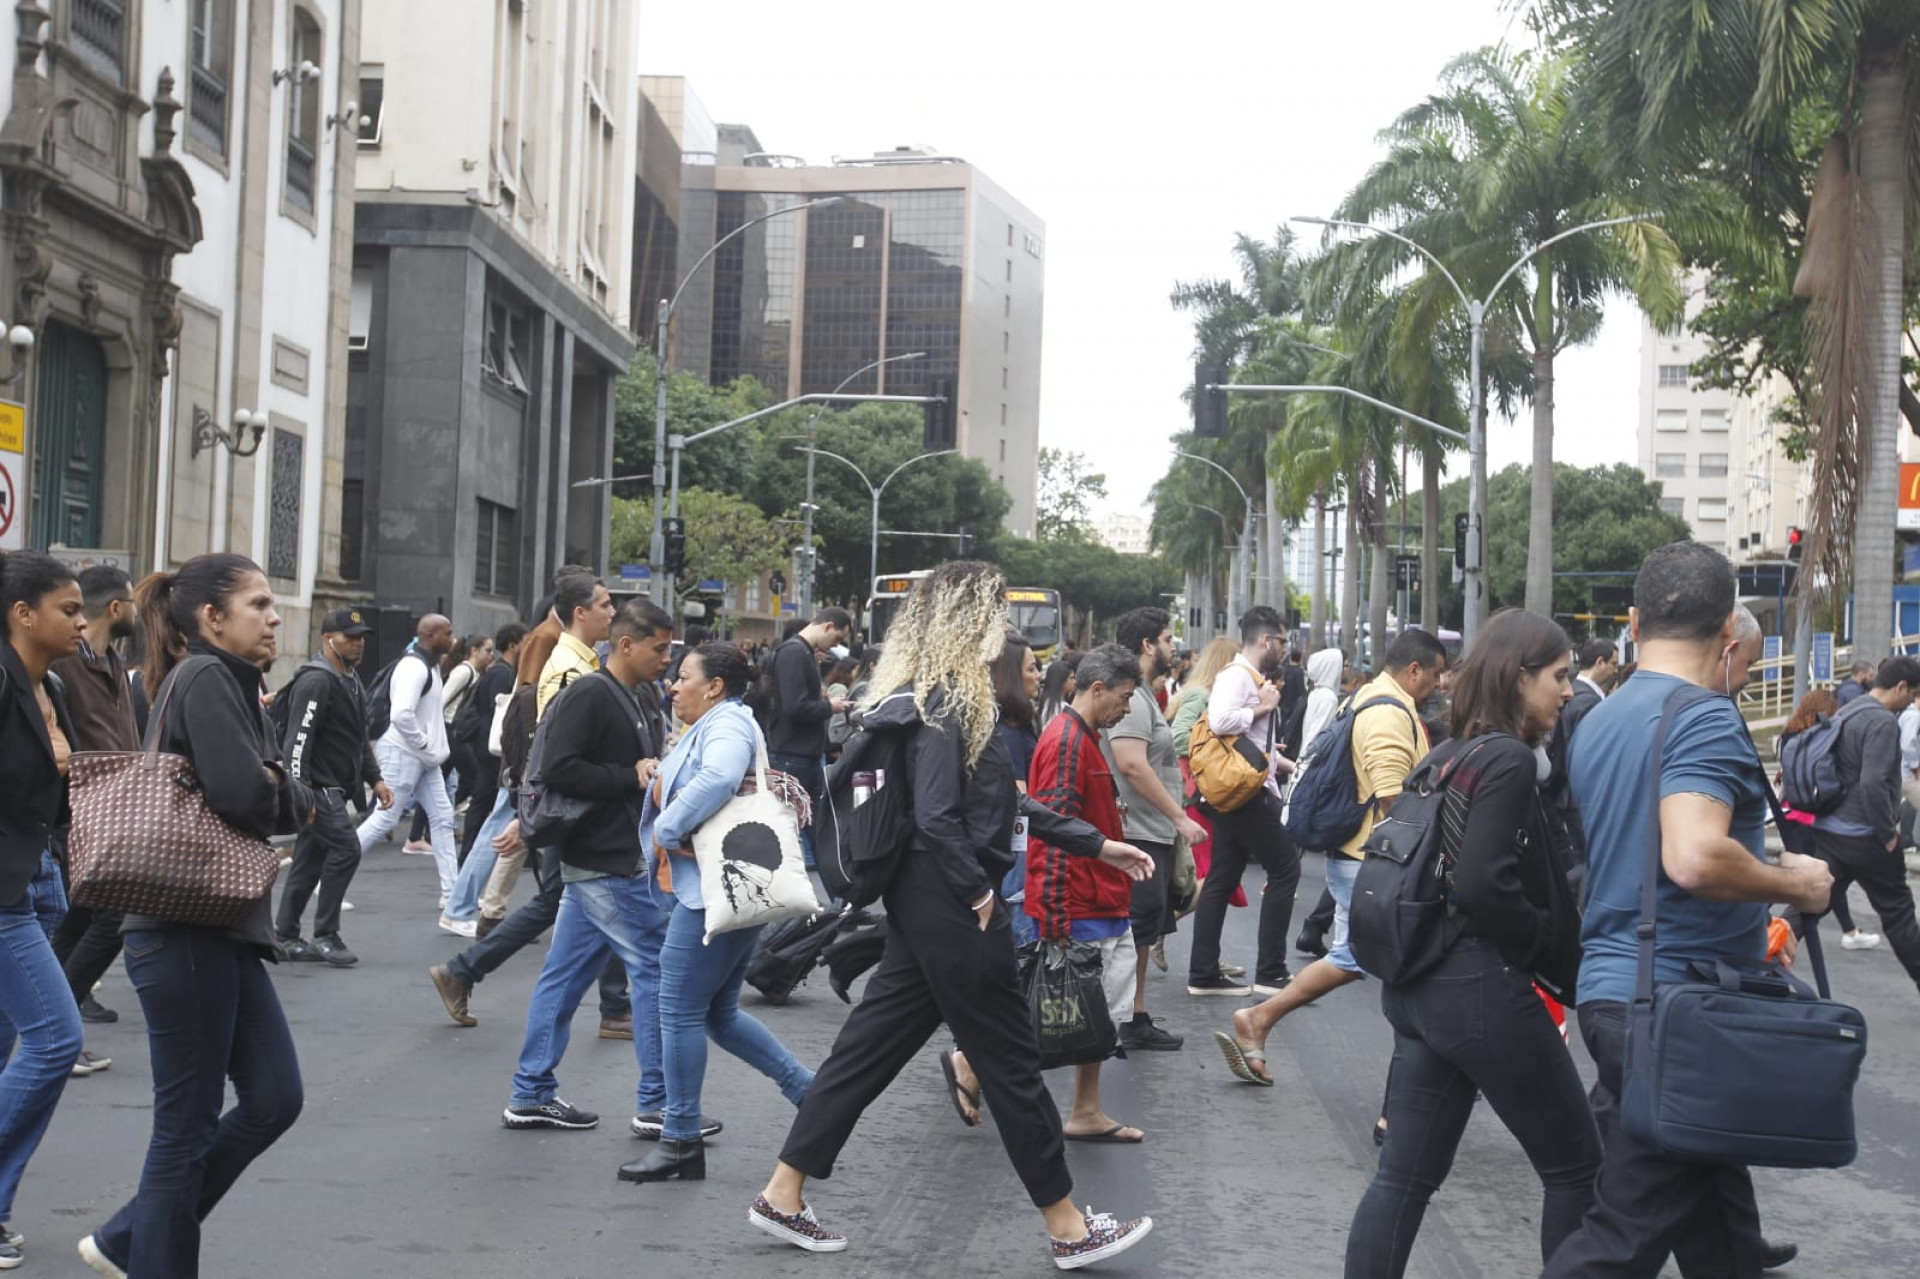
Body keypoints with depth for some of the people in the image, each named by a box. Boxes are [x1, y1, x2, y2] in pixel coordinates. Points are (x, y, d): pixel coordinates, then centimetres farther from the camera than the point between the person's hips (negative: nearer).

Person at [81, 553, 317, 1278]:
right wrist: (291, 800, -3)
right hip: (184, 930, -9)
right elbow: (243, 794, -23)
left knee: (274, 1097, 10)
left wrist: (281, 796, -8)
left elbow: (282, 796, 13)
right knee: (188, 1124, -1)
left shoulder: (228, 682, 17)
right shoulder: (204, 678, -12)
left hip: (223, 927, 9)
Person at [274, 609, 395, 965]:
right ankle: (325, 936, -7)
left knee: (309, 861, 12)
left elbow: (359, 738, 27)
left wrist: (375, 778, 19)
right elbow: (298, 740, -21)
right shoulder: (316, 682, -15)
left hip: (335, 789, 10)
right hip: (317, 786, -10)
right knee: (346, 848, -15)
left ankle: (284, 937, 18)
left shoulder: (352, 681, 17)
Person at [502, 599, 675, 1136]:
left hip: (600, 862, 9)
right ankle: (658, 1105, 2)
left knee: (564, 976, 12)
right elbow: (559, 769, -23)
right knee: (656, 970, -4)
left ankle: (531, 1096, 18)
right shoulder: (588, 696, -14)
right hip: (606, 864, -9)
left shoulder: (638, 700, 16)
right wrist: (631, 777, -19)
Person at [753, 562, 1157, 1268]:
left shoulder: (941, 696, 14)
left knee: (870, 1046, 12)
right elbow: (937, 819, -25)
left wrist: (1096, 845, 18)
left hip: (927, 903, 10)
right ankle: (1070, 1228, 11)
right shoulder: (944, 704, -18)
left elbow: (1005, 800, 18)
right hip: (952, 908, -10)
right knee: (1010, 1064, 0)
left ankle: (783, 1195, 17)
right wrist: (979, 892, -14)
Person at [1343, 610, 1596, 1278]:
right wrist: (1560, 954, -10)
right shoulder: (1509, 760, -14)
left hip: (1418, 985, 9)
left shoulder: (1445, 757, 13)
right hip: (1483, 989, -9)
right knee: (1574, 1166, 7)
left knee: (1405, 1174, 8)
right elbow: (1484, 885, -24)